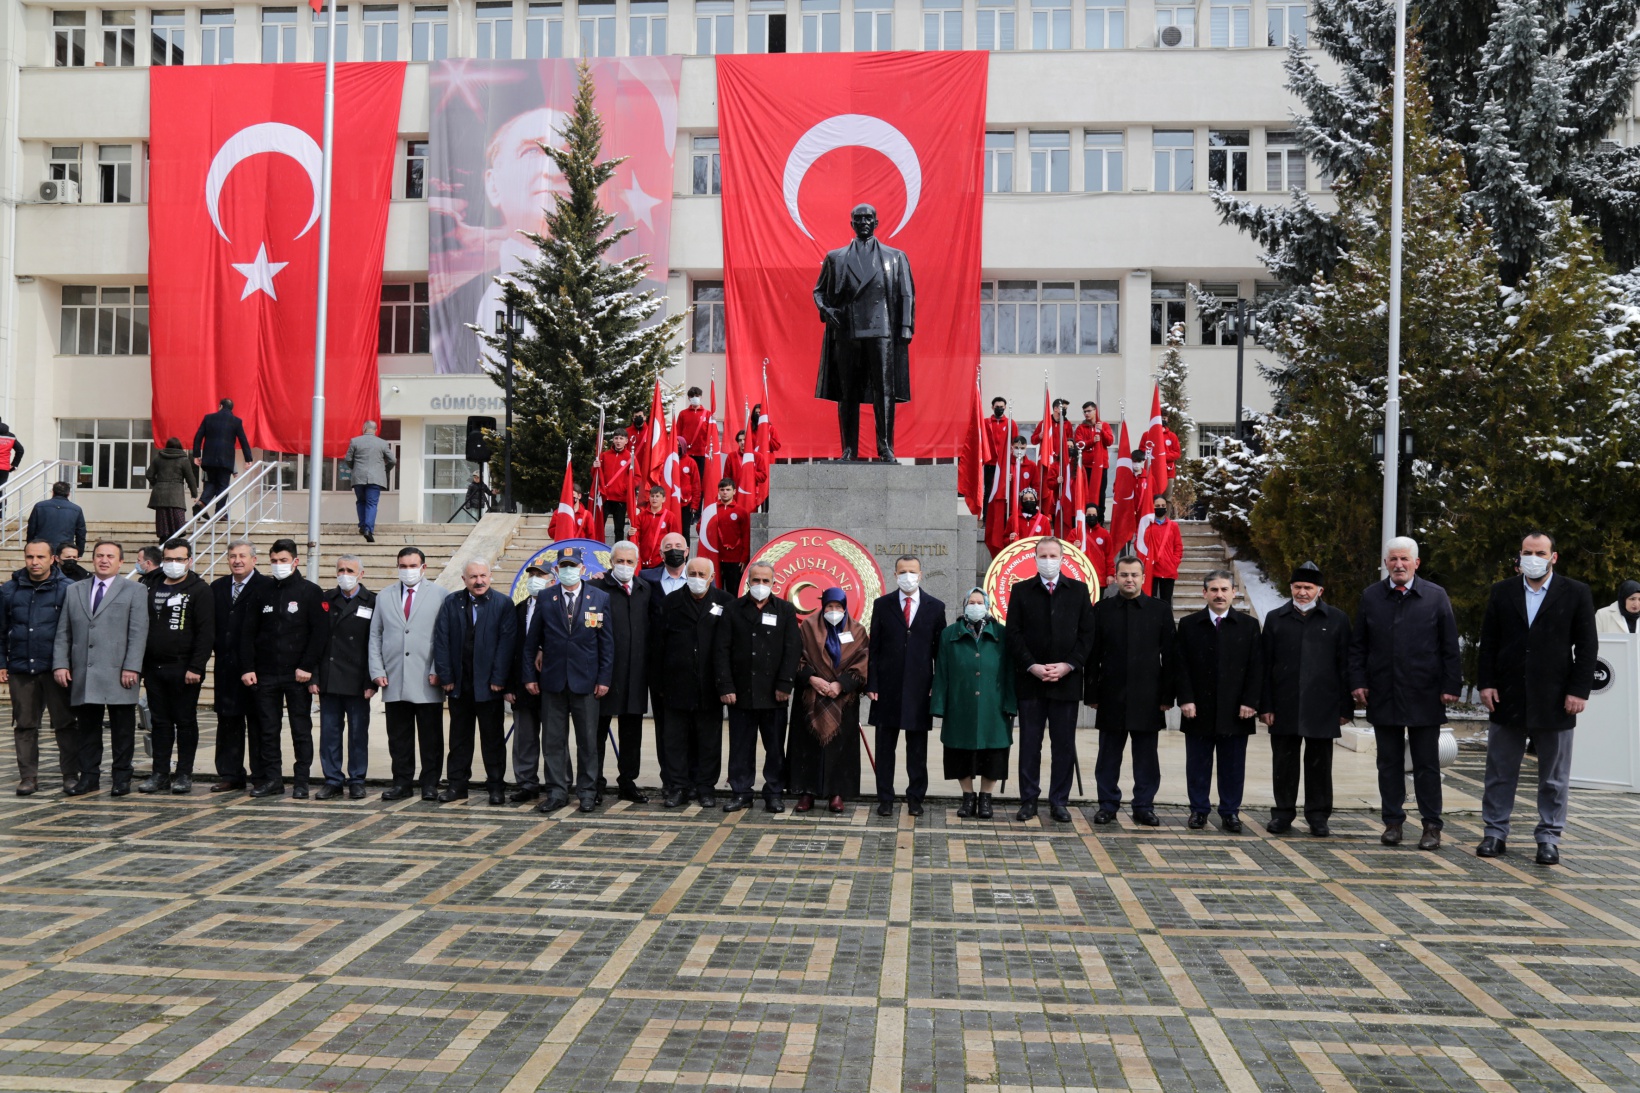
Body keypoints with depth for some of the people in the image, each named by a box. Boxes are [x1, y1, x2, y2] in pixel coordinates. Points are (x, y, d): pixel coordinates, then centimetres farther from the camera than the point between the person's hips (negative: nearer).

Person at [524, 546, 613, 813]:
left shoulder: (600, 598, 2)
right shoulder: (545, 599, 5)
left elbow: (607, 641, 1)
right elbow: (531, 640, 8)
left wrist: (604, 678, -4)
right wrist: (530, 675, 3)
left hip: (586, 680, -1)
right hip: (552, 680, 1)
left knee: (588, 740, 5)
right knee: (553, 740, 5)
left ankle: (587, 792, 16)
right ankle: (557, 792, 14)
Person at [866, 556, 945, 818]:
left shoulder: (935, 607, 5)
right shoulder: (882, 605, 5)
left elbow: (939, 650, 5)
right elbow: (874, 648, 3)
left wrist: (937, 686, -2)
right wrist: (871, 684, -3)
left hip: (920, 688, 0)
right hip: (888, 686, 0)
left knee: (918, 749, 6)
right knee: (885, 746, 5)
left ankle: (915, 798, 16)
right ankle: (885, 798, 13)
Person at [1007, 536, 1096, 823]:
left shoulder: (1079, 590, 7)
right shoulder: (1021, 591, 6)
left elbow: (1087, 634, 3)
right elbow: (1014, 634, 1)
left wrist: (1068, 665, -9)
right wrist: (1032, 666, -10)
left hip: (1066, 679, 0)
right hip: (1029, 680, 0)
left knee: (1064, 745, 4)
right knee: (1029, 744, 4)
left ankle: (1059, 802, 13)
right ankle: (1028, 800, 12)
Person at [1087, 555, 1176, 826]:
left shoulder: (1160, 610, 4)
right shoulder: (1102, 609, 4)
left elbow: (1169, 656, 3)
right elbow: (1093, 655, 3)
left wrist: (1167, 695, -1)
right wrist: (1092, 694, -1)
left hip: (1148, 697, 0)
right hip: (1111, 695, 0)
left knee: (1146, 756, 6)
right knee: (1109, 755, 6)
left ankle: (1144, 806, 15)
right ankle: (1108, 805, 15)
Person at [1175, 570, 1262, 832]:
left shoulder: (1249, 625, 5)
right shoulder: (1188, 624, 5)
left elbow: (1256, 668, 2)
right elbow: (1181, 666, 1)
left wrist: (1250, 702, -6)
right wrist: (1185, 699, -8)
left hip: (1235, 711, 0)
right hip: (1198, 710, 0)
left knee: (1233, 766, 5)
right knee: (1198, 764, 6)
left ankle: (1230, 812, 15)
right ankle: (1198, 810, 16)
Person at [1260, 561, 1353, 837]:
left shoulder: (1337, 619, 5)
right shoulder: (1275, 619, 7)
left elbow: (1345, 666, 4)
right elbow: (1266, 666, 5)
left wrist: (1346, 707, 0)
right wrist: (1265, 705, -1)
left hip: (1323, 707, -1)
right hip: (1284, 707, 1)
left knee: (1319, 764, 6)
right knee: (1284, 762, 6)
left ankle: (1318, 816, 16)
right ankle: (1283, 813, 16)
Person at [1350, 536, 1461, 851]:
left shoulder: (1436, 596, 1)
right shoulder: (1371, 597, 6)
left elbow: (1450, 646, 0)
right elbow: (1358, 645, 7)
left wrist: (1451, 685, -5)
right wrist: (1358, 682, -1)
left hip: (1424, 695, -2)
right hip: (1383, 695, 2)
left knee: (1427, 765, 5)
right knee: (1389, 763, 8)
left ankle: (1432, 825, 13)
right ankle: (1393, 822, 16)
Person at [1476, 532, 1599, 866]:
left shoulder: (1576, 593, 1)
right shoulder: (1502, 592, 6)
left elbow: (1587, 646, -1)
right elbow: (1488, 642, 6)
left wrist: (1579, 691, -8)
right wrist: (1486, 683, -2)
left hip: (1555, 701, -2)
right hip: (1507, 698, 2)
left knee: (1554, 777, 7)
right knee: (1500, 772, 7)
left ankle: (1548, 838, 17)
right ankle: (1495, 832, 15)